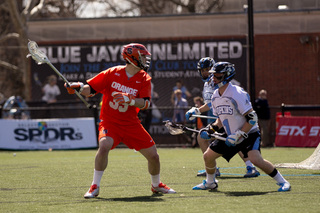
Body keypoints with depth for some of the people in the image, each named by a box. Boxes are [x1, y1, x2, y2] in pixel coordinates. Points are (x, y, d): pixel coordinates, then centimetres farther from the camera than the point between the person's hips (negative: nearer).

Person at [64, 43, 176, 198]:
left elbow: (145, 104, -14)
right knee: (104, 145, -32)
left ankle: (156, 185, 30)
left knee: (153, 155, -1)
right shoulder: (112, 73, -5)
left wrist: (129, 99, -32)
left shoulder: (144, 79, -1)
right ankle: (95, 187, -18)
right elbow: (90, 89, -2)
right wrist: (79, 88, -23)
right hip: (110, 122, -3)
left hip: (131, 124, 3)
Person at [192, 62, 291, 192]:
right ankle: (210, 183, 34)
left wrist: (238, 135, -26)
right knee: (208, 156, 8)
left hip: (249, 134, -8)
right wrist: (210, 130, 2)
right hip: (230, 135, 8)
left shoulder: (237, 94, -23)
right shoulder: (215, 96, 3)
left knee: (255, 159, -29)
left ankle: (282, 182, -15)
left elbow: (252, 119, -23)